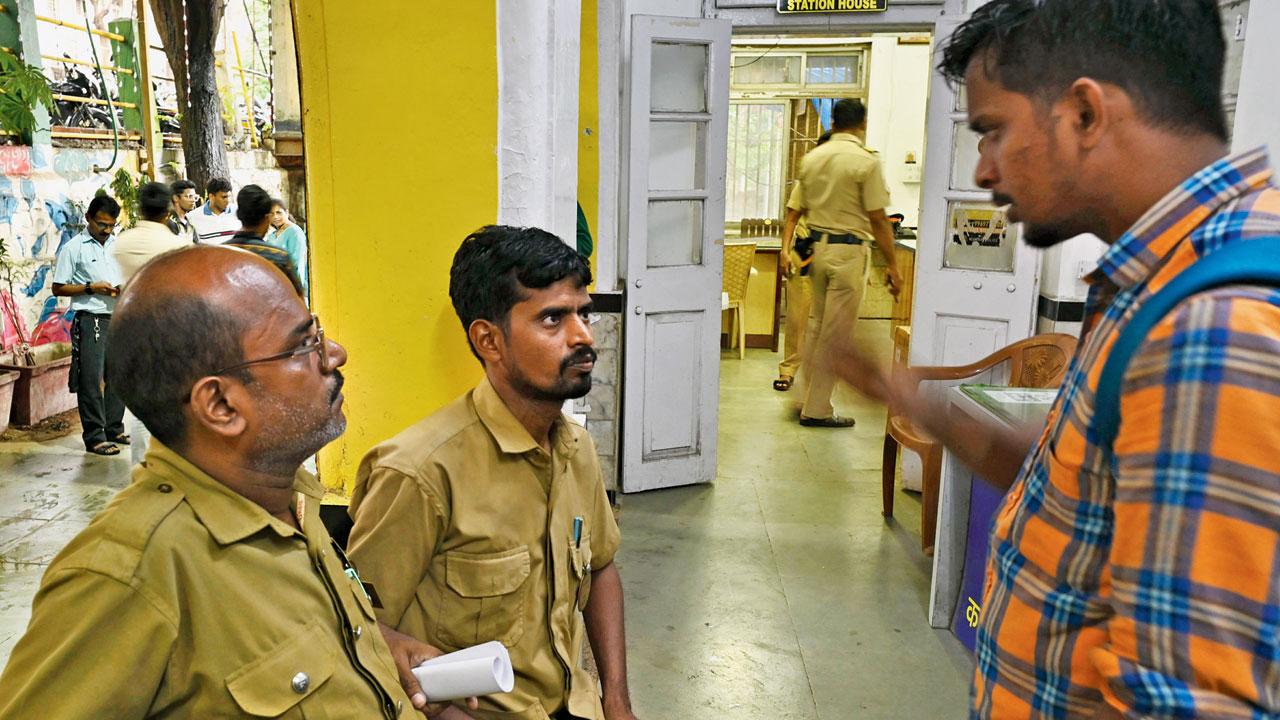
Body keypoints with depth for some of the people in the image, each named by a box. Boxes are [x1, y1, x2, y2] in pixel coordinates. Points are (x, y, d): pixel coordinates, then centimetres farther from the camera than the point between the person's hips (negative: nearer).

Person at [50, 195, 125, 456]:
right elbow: (58, 288, -3)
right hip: (91, 320, -5)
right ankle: (94, 436, 1)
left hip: (119, 318, 6)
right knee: (91, 379, -4)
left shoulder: (118, 245, 12)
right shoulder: (74, 248, -3)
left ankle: (114, 429, 23)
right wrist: (91, 288, -15)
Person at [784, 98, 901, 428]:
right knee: (835, 335, 1)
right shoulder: (866, 162, -10)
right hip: (849, 252, -6)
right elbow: (878, 220, -11)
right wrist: (892, 267, -6)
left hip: (817, 248, 6)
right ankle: (816, 409, 7)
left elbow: (793, 211, 8)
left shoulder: (811, 158, 8)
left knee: (816, 326, 17)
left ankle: (811, 397, 26)